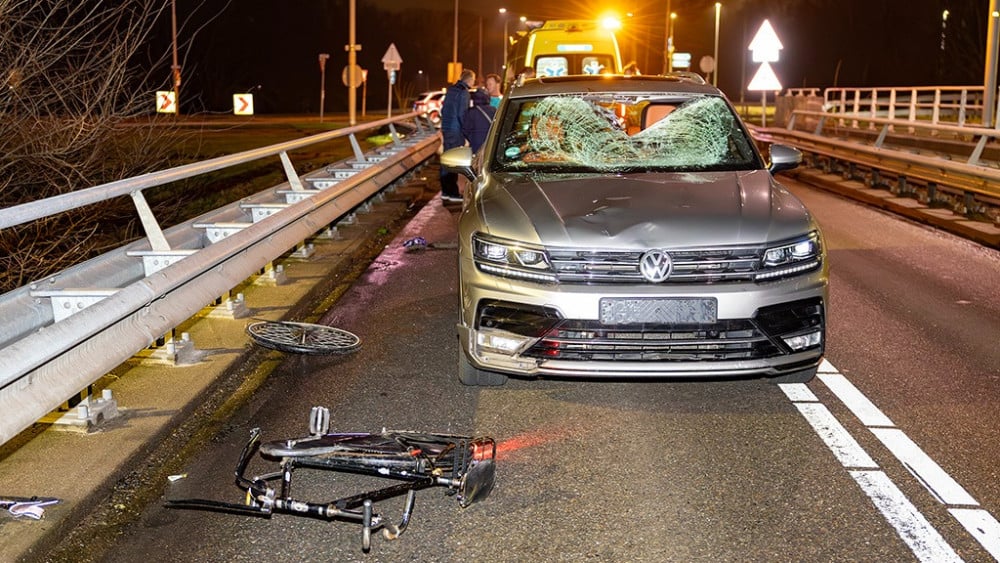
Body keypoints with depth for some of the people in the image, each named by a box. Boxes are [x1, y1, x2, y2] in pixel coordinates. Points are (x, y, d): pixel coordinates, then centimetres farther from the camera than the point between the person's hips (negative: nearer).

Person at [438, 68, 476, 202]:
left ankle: (445, 191, 18)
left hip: (446, 129, 8)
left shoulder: (451, 90, 12)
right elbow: (462, 114, -16)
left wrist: (443, 128, 18)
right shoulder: (464, 93, -13)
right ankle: (453, 193, -2)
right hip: (456, 131, -8)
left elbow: (443, 109, 16)